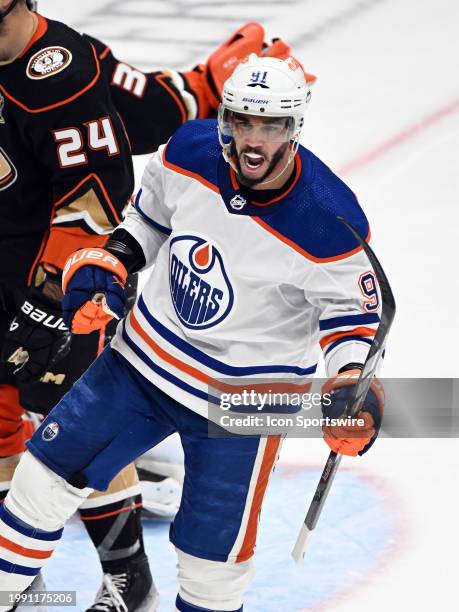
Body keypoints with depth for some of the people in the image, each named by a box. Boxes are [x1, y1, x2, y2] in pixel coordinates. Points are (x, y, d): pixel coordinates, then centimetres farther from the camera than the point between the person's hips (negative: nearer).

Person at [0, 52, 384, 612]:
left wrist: (350, 385, -26)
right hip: (145, 356, 5)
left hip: (243, 397, -4)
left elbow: (350, 310, -11)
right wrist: (107, 266, -3)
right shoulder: (190, 151, -13)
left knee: (212, 546, -1)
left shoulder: (327, 221, -26)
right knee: (54, 463, 9)